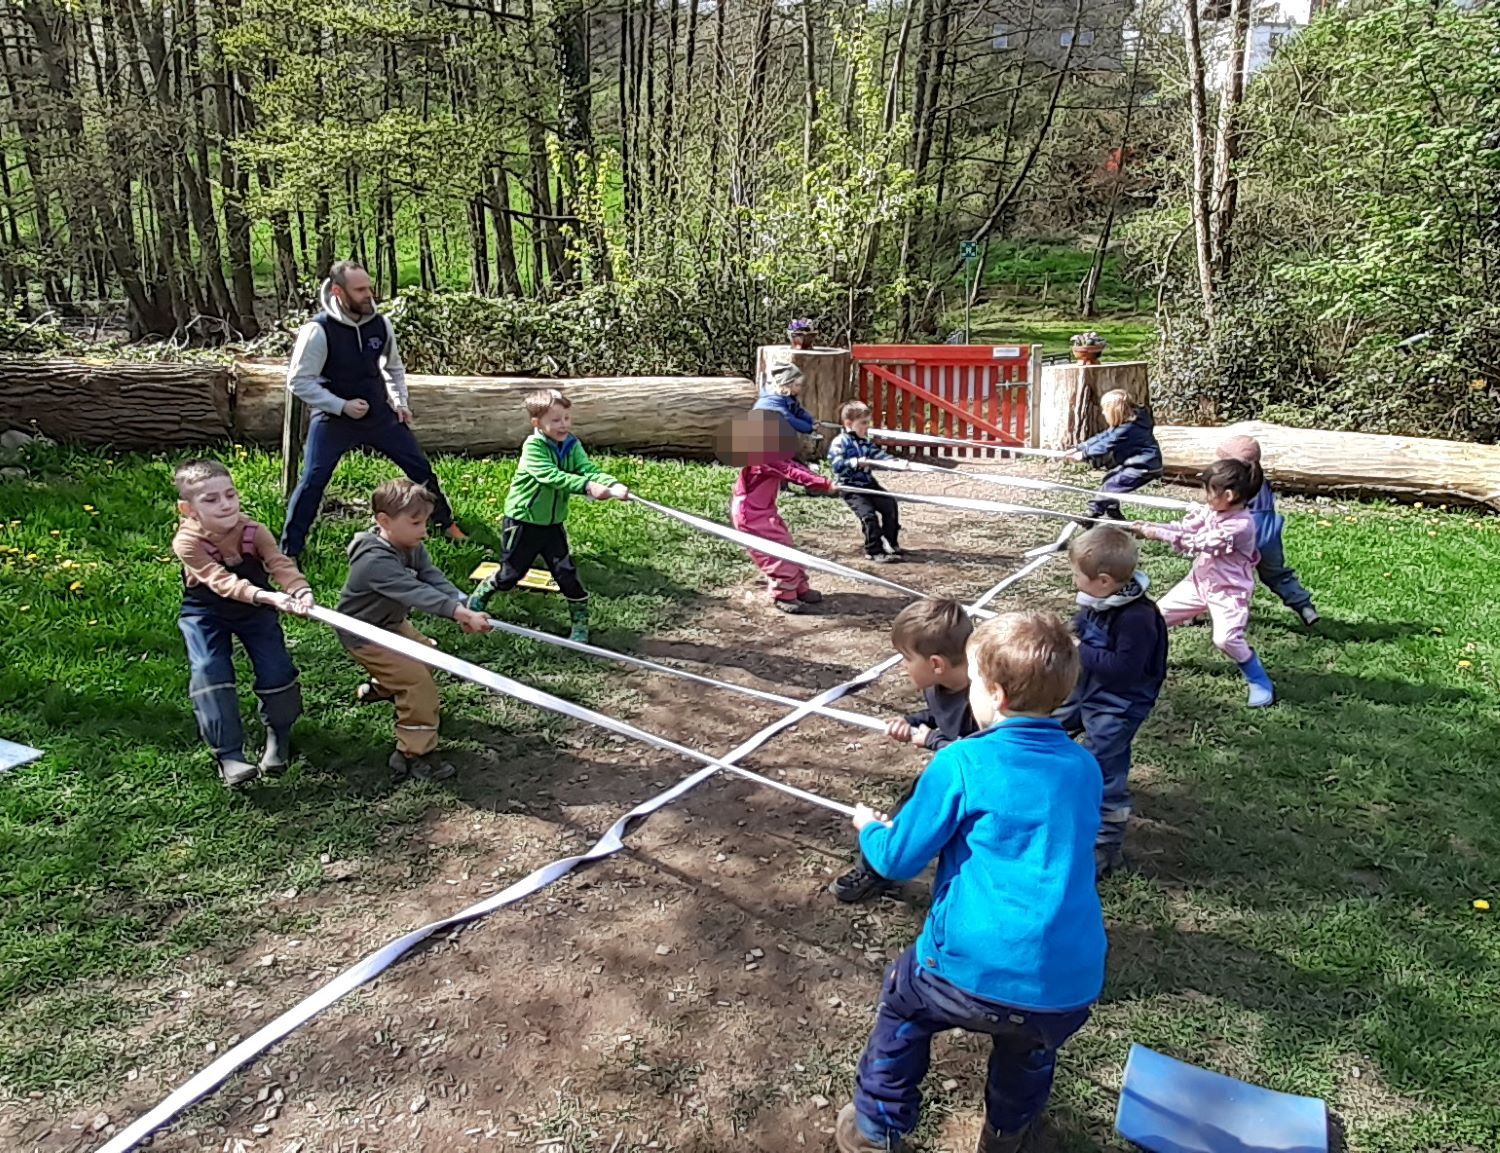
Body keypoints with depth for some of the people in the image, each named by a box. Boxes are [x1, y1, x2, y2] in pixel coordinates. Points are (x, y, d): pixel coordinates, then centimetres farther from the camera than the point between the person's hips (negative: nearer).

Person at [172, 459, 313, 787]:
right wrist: (266, 596, -53)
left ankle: (279, 735, 18)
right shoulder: (187, 542, -26)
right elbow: (221, 581, -38)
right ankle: (228, 755, -14)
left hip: (254, 611, 2)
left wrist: (301, 590, -53)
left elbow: (281, 564, -31)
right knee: (209, 671, -20)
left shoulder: (254, 532, -18)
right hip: (205, 613, -2)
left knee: (276, 669, -9)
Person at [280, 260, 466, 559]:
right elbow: (299, 381, -16)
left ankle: (446, 523, 28)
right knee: (312, 481, -8)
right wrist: (342, 405, -22)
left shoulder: (380, 324, -5)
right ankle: (289, 550, 6)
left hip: (379, 414, 4)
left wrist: (401, 403, 6)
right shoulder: (318, 330, -20)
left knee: (420, 467, 7)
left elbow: (394, 366, 14)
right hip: (334, 419, -4)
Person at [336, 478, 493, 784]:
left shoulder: (412, 547, -7)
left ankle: (379, 687, 49)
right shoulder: (376, 561, -35)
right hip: (363, 635, -9)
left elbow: (434, 580, -18)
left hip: (391, 624, 10)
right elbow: (417, 593, -46)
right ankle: (414, 754, -12)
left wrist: (464, 606, -35)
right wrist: (460, 613, -54)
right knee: (417, 679, -18)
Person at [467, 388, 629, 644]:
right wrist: (587, 486, -49)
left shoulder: (572, 446, -4)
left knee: (567, 574, 0)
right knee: (510, 575, 10)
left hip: (553, 524, 4)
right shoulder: (533, 447, -22)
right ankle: (477, 598, 37)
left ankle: (580, 622, 15)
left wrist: (614, 486, -38)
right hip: (522, 524, -4)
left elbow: (590, 470, -18)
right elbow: (552, 476, -37)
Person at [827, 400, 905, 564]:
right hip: (850, 488, -8)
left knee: (890, 506, 2)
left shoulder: (866, 441, 10)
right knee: (868, 514, -19)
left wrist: (895, 462, -15)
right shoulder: (839, 442, -13)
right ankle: (875, 551, -7)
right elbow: (836, 464, -23)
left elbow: (879, 454, 1)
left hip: (868, 484, 8)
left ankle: (890, 543, 16)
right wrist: (857, 462, -32)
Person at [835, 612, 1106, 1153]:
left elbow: (897, 860, -3)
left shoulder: (961, 764, -11)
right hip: (1070, 989, 4)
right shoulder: (1085, 768, 5)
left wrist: (869, 828, 19)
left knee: (903, 1001, 27)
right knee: (1031, 1045, 36)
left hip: (973, 975, -4)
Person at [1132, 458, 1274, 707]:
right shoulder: (1209, 511, -4)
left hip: (1228, 591, -8)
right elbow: (1183, 528, -1)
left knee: (1226, 638, -24)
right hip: (1199, 581, 8)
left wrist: (1158, 533, -24)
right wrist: (1148, 528, -14)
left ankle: (1260, 682, -2)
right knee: (1158, 613, 10)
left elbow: (1198, 543, -28)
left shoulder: (1240, 525, -28)